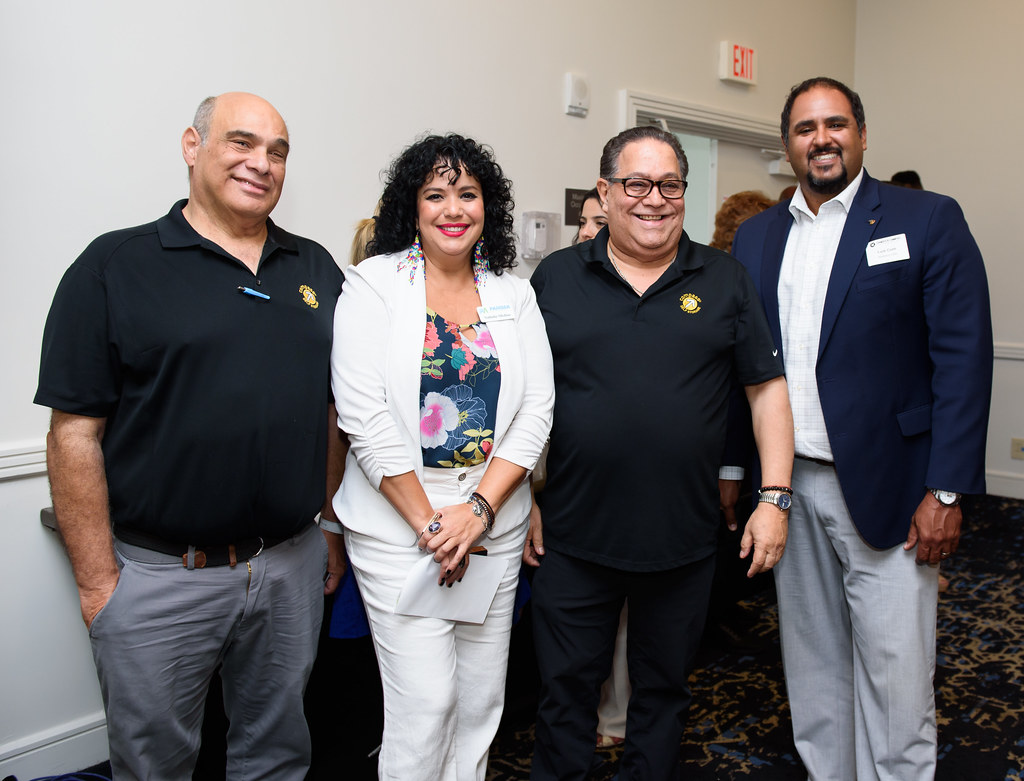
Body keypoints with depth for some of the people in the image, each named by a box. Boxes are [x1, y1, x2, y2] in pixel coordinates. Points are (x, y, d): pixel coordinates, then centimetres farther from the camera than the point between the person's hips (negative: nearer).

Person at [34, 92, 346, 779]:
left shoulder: (317, 270, 8)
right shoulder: (115, 267, -6)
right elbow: (75, 433, -8)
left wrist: (335, 527, 10)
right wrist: (98, 582, -8)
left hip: (292, 565, 4)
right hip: (159, 577, -3)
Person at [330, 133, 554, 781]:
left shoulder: (514, 294, 7)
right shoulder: (374, 285, -4)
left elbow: (537, 410, 2)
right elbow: (364, 417, -11)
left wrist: (478, 509, -9)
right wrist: (428, 522, -11)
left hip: (494, 523, 4)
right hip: (397, 525, -3)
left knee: (482, 696, 13)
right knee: (426, 701, -1)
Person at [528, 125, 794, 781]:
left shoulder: (725, 280, 3)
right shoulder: (556, 278, 2)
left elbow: (768, 387, 4)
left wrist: (775, 498, -3)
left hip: (685, 541, 1)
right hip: (575, 536, 0)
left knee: (664, 689, 18)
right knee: (567, 687, 13)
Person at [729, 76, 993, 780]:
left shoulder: (929, 221, -2)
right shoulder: (757, 236, 10)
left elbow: (964, 359, -7)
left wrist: (947, 491, -13)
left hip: (886, 490, -4)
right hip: (788, 487, 4)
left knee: (896, 680, 4)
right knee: (813, 664, 17)